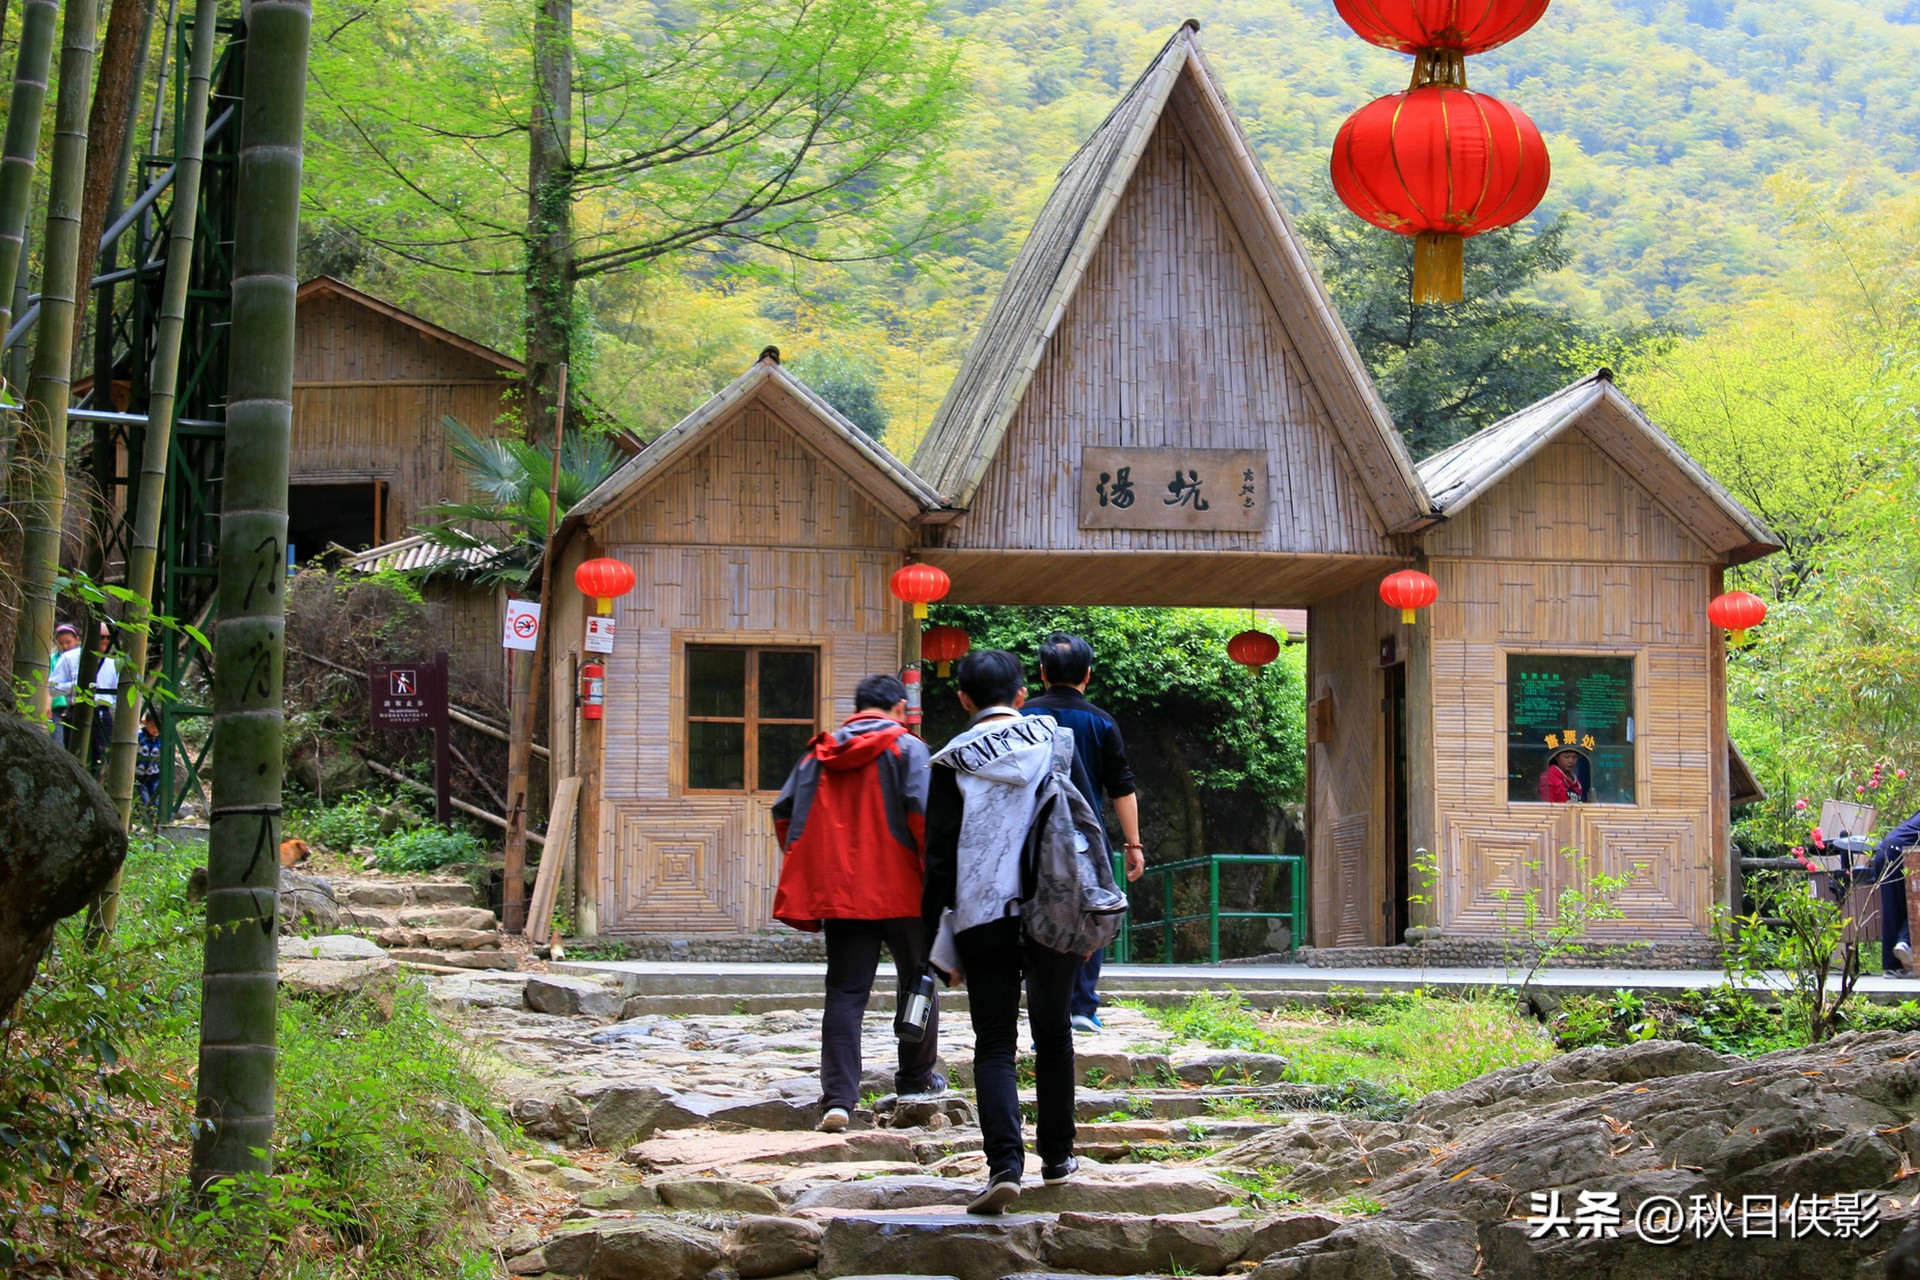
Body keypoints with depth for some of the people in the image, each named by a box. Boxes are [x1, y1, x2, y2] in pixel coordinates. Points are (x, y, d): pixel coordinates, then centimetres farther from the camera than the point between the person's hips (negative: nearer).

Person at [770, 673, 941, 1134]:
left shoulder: (820, 753, 11)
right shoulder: (906, 748, -3)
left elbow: (784, 813, 11)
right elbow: (923, 813, -15)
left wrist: (809, 874, 19)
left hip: (838, 893, 3)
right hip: (900, 890, -3)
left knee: (845, 993, 2)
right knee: (918, 979, 18)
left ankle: (837, 1098, -9)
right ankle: (916, 1077, 29)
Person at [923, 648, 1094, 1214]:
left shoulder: (952, 763, -1)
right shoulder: (1055, 742, 4)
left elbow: (939, 854, -1)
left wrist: (932, 932, 4)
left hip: (984, 918, -2)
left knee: (994, 1045, 1)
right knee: (1053, 1035, 17)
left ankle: (1004, 1164, -15)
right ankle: (1057, 1156, 24)